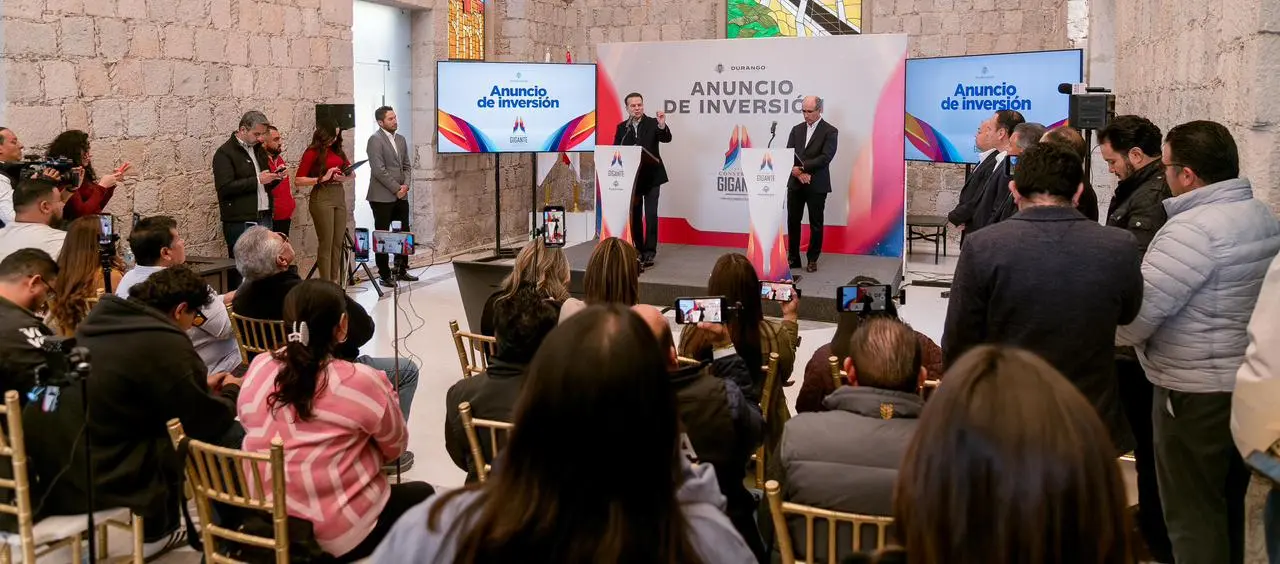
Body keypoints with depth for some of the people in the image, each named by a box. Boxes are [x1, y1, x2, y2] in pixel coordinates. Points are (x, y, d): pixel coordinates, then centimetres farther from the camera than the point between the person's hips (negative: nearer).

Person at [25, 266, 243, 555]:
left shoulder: (100, 320, 7)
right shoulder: (164, 343, -17)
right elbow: (211, 424, -9)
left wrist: (201, 385, 26)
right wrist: (230, 391, 10)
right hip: (100, 489, -9)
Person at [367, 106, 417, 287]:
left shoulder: (401, 139, 13)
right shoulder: (375, 140, -10)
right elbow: (379, 170, -17)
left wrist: (405, 185, -2)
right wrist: (396, 188, -14)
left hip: (401, 196, 7)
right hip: (382, 197, -7)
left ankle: (401, 270, 21)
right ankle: (384, 275, 7)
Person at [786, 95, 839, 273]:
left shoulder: (830, 131, -3)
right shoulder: (797, 129, 11)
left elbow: (825, 158, -14)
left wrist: (802, 167, -18)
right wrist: (798, 173, -13)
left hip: (817, 185, -4)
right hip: (795, 183, 4)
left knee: (816, 224, 3)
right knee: (793, 221, 6)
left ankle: (812, 260, 13)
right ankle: (793, 258, 15)